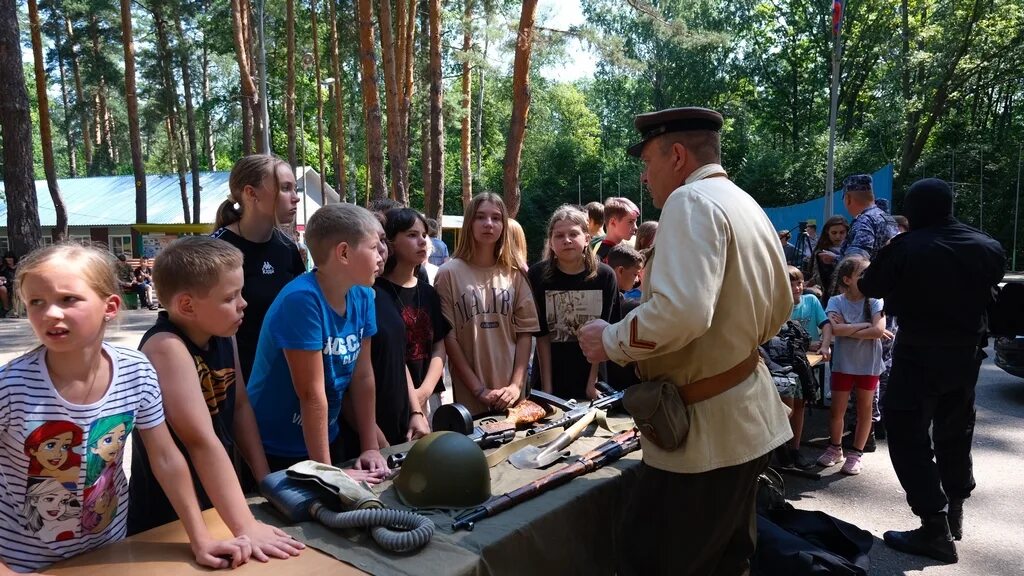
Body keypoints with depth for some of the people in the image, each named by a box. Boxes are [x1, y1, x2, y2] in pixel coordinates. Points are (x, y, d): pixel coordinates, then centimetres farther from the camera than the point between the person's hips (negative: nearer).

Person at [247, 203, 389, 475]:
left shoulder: (363, 296, -5)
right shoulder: (302, 299, -27)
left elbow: (363, 376, -1)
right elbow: (312, 394, -25)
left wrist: (370, 447, -2)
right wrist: (325, 472, -20)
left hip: (327, 439, 7)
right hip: (274, 451, -7)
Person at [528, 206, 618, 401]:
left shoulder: (604, 276, -5)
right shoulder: (538, 275, -7)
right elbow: (542, 334, -7)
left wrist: (593, 382, -8)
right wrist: (546, 386, -10)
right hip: (550, 379, 0)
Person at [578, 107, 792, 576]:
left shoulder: (691, 201, -16)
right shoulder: (747, 206, 13)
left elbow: (681, 311, -31)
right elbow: (779, 308, 22)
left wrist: (610, 341, -17)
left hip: (704, 429, -10)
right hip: (747, 418, 10)